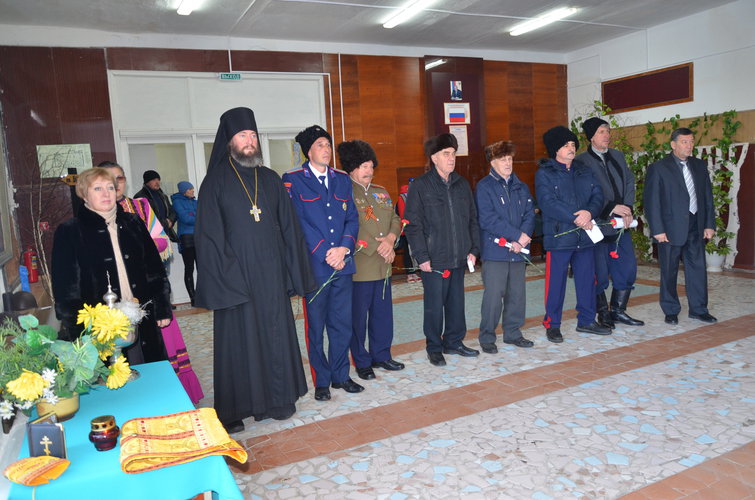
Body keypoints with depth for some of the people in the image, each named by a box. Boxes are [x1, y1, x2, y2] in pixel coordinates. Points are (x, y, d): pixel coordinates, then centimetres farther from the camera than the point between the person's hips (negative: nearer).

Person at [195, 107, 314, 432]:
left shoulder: (270, 180, 10)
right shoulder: (216, 182, -3)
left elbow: (288, 227, 9)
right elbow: (208, 235, -7)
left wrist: (291, 272, 3)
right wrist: (222, 278, -16)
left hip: (271, 275, 4)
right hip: (235, 277, -4)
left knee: (275, 334, 10)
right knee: (238, 340, 3)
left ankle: (275, 399, 25)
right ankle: (233, 410, 17)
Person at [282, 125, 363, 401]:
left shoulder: (342, 179, 13)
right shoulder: (293, 180, -2)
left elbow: (352, 217, 9)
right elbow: (298, 221, -9)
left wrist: (344, 247, -8)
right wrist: (326, 253, -13)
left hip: (343, 264, 4)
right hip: (314, 265, -4)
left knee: (342, 324, 11)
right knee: (315, 326, 6)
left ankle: (340, 375, 26)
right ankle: (321, 380, 20)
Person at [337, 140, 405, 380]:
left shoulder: (381, 192, 15)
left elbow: (395, 220, 15)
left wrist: (390, 239, -6)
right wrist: (378, 247, -16)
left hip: (383, 266, 7)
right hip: (358, 267, -7)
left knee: (383, 313, 14)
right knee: (358, 316, 3)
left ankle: (381, 355, 30)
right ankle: (362, 362, 18)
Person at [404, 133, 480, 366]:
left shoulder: (462, 184, 12)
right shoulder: (421, 185, -5)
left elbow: (472, 219, 16)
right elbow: (413, 224, -8)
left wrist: (473, 249, 6)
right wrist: (421, 256, -13)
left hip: (459, 258, 5)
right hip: (434, 259, -5)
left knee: (456, 302, 14)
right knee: (434, 305, 2)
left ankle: (454, 342, 31)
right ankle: (434, 348, 19)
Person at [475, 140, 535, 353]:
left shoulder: (521, 187, 14)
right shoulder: (484, 187, -4)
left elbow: (530, 215, 7)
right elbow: (488, 220, -13)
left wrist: (522, 239, -11)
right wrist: (517, 235, -14)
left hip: (518, 251, 6)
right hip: (494, 251, -5)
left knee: (517, 293, 11)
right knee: (493, 295, -5)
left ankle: (513, 332, 26)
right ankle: (487, 337, 8)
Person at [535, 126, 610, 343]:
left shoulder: (584, 171, 14)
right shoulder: (544, 173, -4)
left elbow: (598, 195, 6)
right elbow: (547, 203, -15)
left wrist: (589, 213, -16)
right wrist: (576, 218, -19)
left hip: (585, 236, 6)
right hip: (558, 236, -6)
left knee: (587, 279, 13)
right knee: (556, 282, 0)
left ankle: (587, 321, 27)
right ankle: (552, 325, 13)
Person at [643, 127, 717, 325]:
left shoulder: (699, 166, 11)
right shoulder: (658, 168, -5)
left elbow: (707, 196, 13)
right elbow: (651, 201, -8)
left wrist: (710, 224, 6)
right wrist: (658, 230, -13)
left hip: (696, 227, 5)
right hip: (671, 228, -4)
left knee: (698, 268, 7)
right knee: (669, 271, 4)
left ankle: (699, 309, 19)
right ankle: (671, 311, 16)